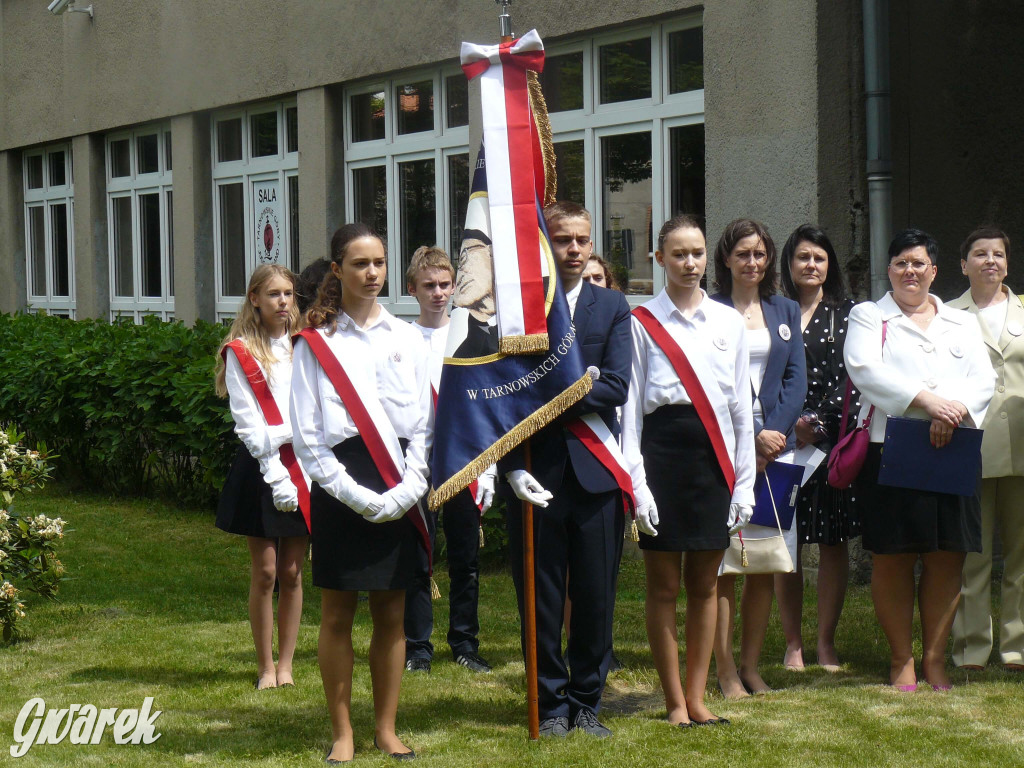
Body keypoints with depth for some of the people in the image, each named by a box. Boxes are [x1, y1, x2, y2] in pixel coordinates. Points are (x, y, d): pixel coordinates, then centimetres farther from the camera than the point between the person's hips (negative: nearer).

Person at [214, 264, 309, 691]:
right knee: (264, 572, -1)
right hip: (260, 468, -3)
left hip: (302, 463, 3)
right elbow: (247, 422, -6)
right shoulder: (241, 351, 0)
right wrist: (275, 473, -14)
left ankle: (286, 664, 12)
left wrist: (279, 434, -11)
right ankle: (265, 667, 8)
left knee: (292, 572, 4)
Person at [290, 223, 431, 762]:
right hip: (340, 489, -2)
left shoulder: (407, 339, 9)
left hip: (398, 492, 2)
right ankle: (341, 733, 12)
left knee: (392, 615, 6)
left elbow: (423, 423, 8)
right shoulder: (316, 343, 2)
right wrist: (358, 496, -11)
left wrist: (406, 490, -6)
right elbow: (307, 437, -2)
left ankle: (386, 729, 16)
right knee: (337, 615, 2)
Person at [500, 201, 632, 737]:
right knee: (541, 599, 5)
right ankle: (551, 704, 17)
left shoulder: (613, 308, 9)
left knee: (596, 598, 6)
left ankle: (587, 701, 20)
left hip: (595, 471, 1)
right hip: (537, 475, -1)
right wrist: (511, 467, -11)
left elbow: (616, 388, -5)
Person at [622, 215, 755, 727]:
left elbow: (741, 405, 11)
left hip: (714, 454, 3)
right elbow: (630, 406, -1)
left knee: (705, 583, 7)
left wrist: (744, 482, 7)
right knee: (664, 585, 2)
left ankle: (697, 698, 15)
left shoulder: (729, 322, 10)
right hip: (663, 449, -3)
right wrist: (635, 482, -9)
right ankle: (675, 702, 11)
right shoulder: (641, 324, 1)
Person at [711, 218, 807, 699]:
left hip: (775, 446, 4)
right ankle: (726, 672, -1)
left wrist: (774, 433, -6)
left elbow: (796, 379, 9)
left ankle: (751, 666, 14)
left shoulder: (786, 312, 16)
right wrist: (751, 437, -13)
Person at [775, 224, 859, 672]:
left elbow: (851, 377, 1)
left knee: (834, 542, 1)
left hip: (833, 439, 0)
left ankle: (826, 641, 9)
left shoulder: (847, 313, 9)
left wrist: (819, 423, -10)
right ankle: (793, 643, 8)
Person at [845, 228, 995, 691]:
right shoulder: (868, 317, 11)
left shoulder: (962, 323, 20)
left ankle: (935, 657, 11)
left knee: (947, 557, 1)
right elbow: (865, 370, -8)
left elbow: (982, 379, 7)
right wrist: (927, 401, -18)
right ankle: (901, 658, 8)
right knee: (892, 559, -2)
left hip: (951, 454, 3)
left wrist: (956, 410, -15)